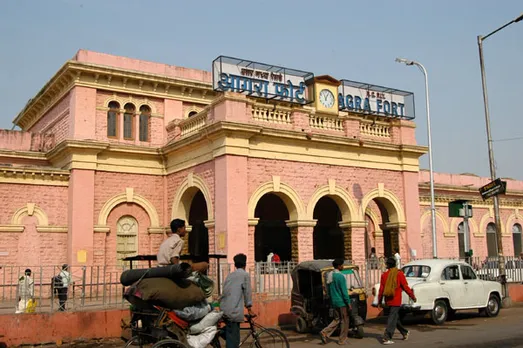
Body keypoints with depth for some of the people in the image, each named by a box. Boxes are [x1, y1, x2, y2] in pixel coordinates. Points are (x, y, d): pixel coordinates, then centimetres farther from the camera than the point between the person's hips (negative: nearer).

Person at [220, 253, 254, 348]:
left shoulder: (230, 275, 18)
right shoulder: (245, 274, -1)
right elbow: (247, 293, -2)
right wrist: (249, 309, 6)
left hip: (225, 310, 7)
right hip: (234, 311, -7)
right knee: (233, 340, -4)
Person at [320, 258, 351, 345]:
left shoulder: (330, 275, 7)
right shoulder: (340, 276, -18)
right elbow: (344, 291, -18)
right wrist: (348, 303, -12)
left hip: (334, 301, 8)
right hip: (342, 302, -7)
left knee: (337, 319, 15)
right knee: (344, 321, 6)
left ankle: (325, 333, 1)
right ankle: (342, 340, 12)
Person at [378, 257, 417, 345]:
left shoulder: (384, 275, 0)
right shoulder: (399, 274, -8)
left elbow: (381, 289, 2)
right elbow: (405, 287, -7)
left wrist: (380, 301, 10)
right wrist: (412, 296, 6)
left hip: (388, 301, 4)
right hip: (396, 301, -4)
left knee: (395, 317, 21)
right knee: (392, 319, -3)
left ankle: (405, 333, 36)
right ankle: (386, 338, -9)